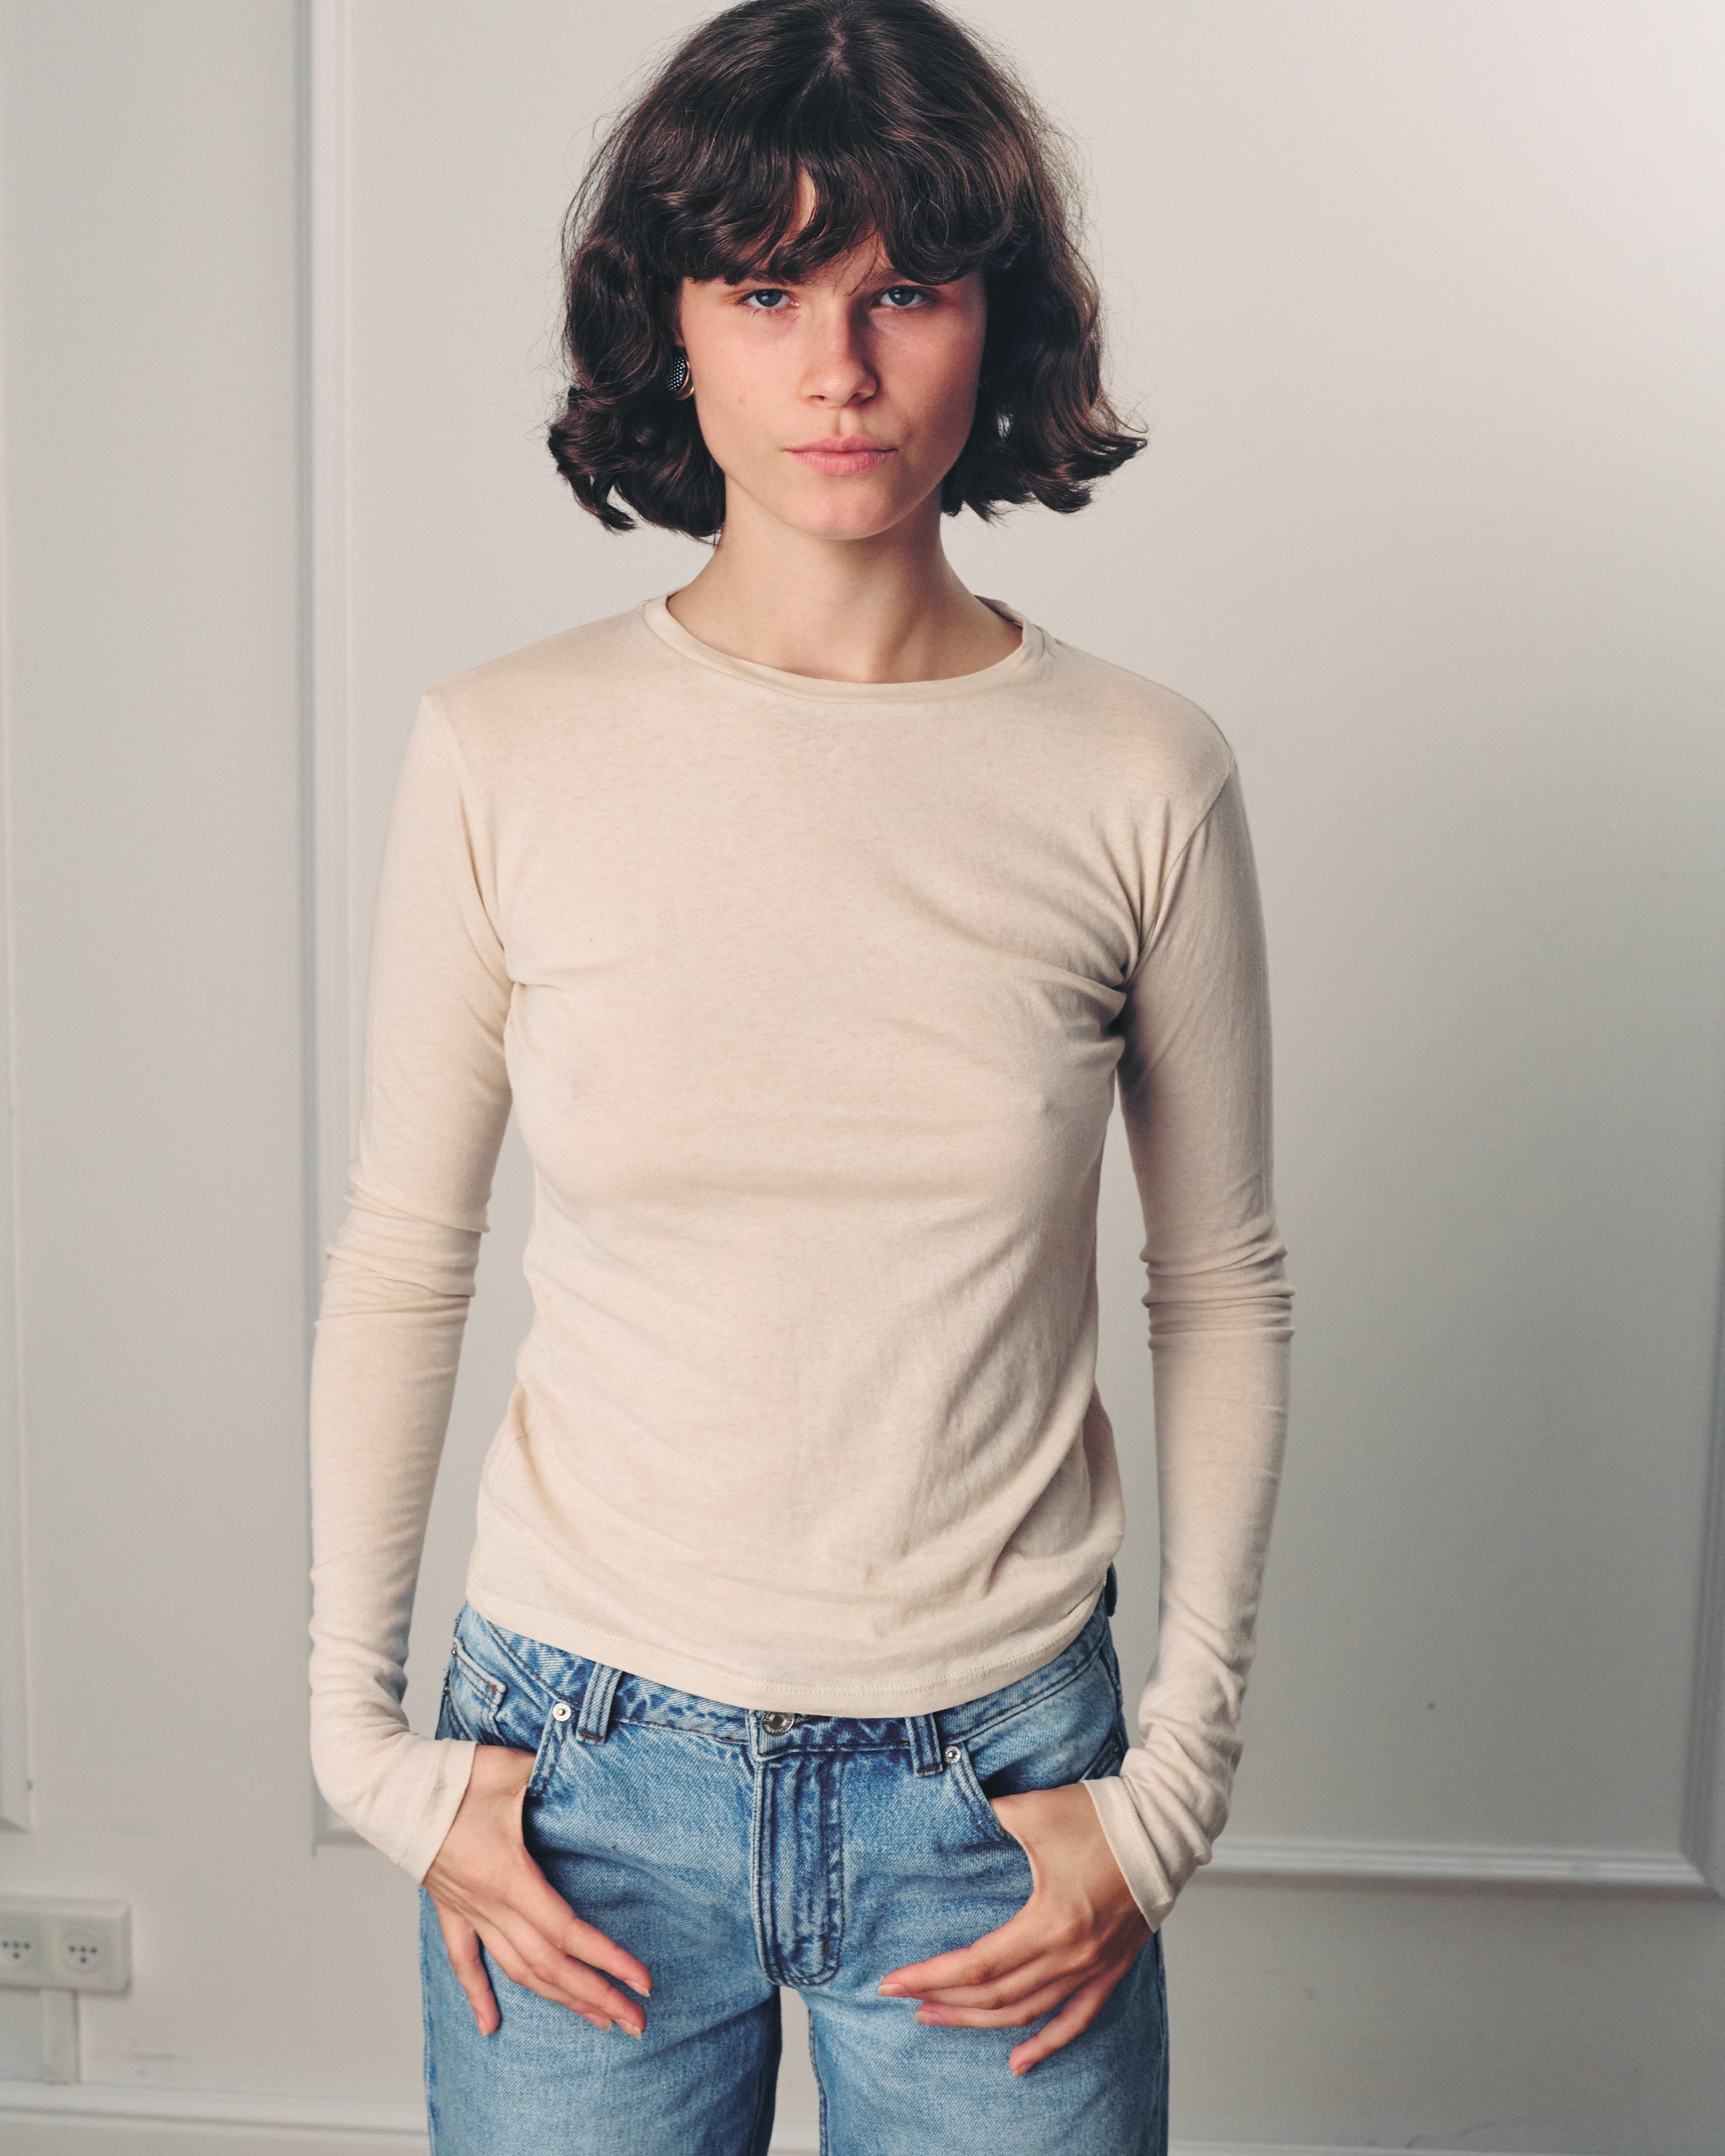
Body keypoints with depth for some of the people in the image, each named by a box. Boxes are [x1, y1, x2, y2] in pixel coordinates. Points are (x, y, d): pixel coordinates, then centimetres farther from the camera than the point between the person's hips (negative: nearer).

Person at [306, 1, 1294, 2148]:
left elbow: (1221, 1289, 2)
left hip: (1001, 1787, 0)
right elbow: (396, 1262, 2)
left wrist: (1176, 1770, 0)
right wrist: (367, 1737, 1)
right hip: (587, 1762, 0)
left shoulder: (1140, 778, -7)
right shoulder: (502, 753, -7)